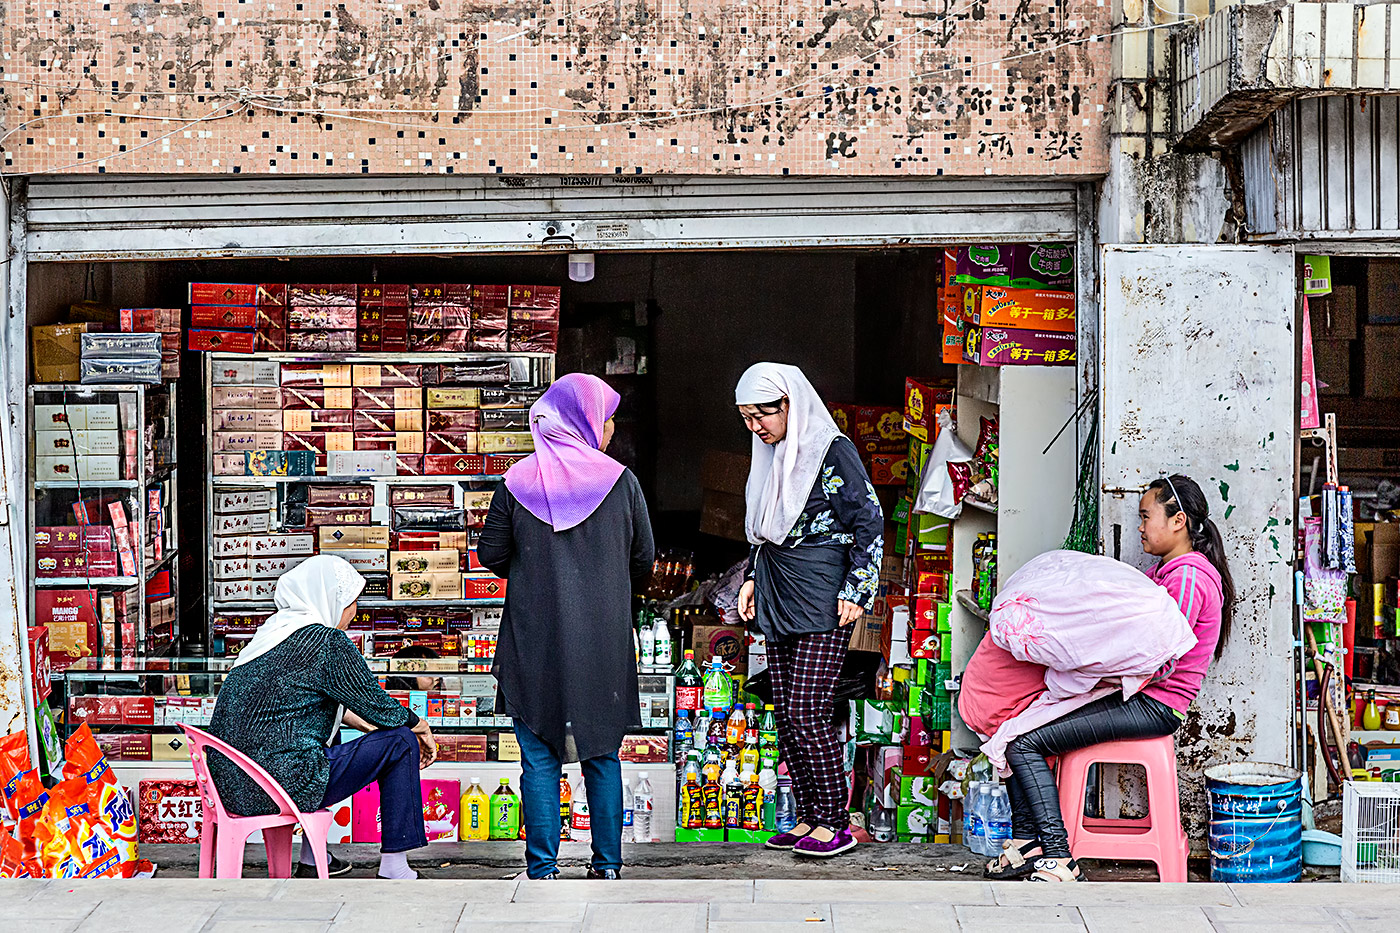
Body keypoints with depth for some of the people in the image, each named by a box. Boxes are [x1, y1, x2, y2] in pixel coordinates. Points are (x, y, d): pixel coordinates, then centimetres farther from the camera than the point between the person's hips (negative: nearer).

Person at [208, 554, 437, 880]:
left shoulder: (273, 633, 15)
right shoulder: (326, 641, -11)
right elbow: (375, 703, -3)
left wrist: (360, 720, 27)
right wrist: (419, 726, 14)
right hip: (283, 786, -9)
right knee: (400, 741, 1)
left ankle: (312, 861, 37)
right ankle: (394, 868, 8)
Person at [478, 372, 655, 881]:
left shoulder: (516, 483, -4)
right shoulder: (620, 481, -5)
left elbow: (491, 555, 3)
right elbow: (644, 559, 3)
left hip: (534, 643, 0)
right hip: (603, 642, 1)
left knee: (540, 759, 5)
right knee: (602, 755, 13)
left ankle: (543, 870, 4)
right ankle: (607, 865, 18)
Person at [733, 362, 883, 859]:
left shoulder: (833, 451, -11)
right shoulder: (773, 454, 13)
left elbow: (870, 521, -12)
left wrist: (856, 592, -14)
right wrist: (753, 577, 17)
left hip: (821, 603, -8)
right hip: (778, 600, 8)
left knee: (807, 714, -10)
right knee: (786, 715, 7)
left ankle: (835, 823, 0)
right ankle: (808, 818, 15)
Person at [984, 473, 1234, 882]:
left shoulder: (1188, 578, -16)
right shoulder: (1166, 571, 17)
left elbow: (1162, 666, -20)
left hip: (1154, 706, -11)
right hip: (1136, 696, 11)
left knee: (1025, 742, -19)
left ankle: (1059, 859, -19)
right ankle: (1027, 843, 5)